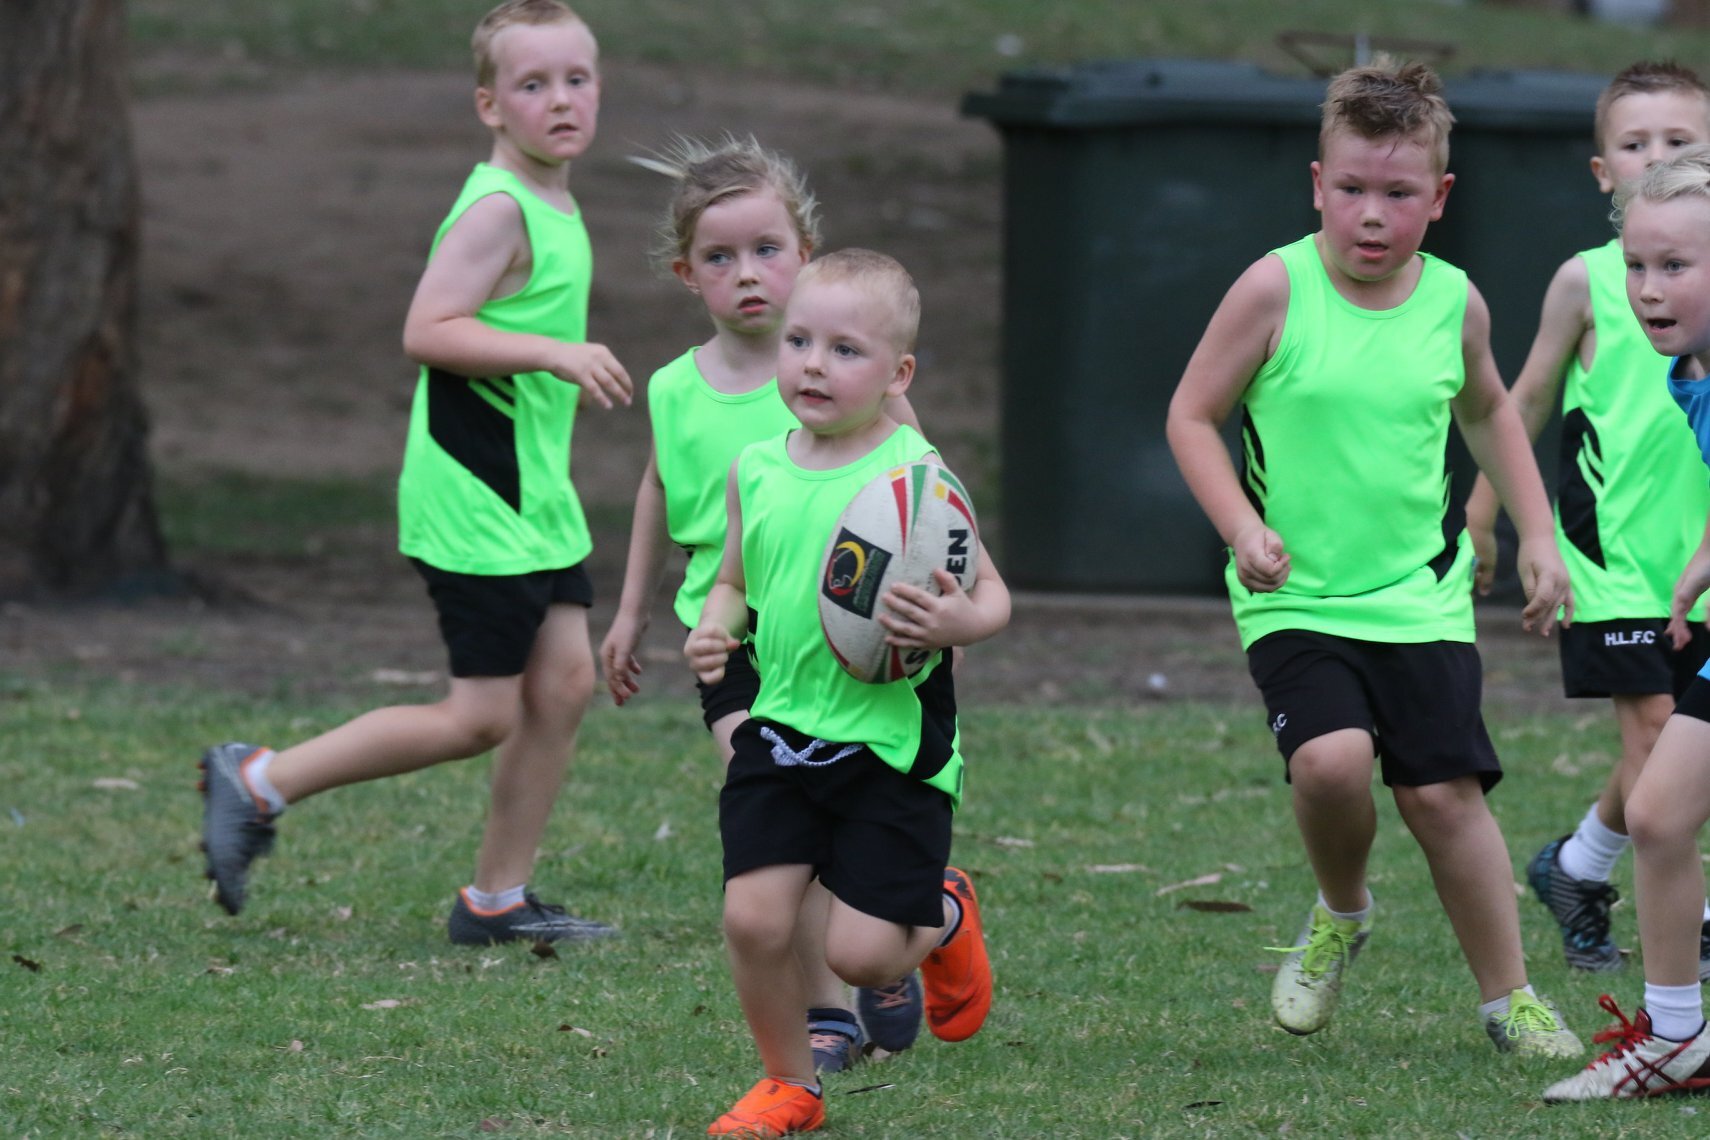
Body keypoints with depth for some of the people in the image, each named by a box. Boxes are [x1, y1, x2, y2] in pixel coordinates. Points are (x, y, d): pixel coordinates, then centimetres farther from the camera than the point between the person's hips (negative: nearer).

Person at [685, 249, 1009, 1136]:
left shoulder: (914, 474, -10)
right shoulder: (756, 472, 5)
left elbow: (990, 594, -5)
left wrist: (958, 622, -28)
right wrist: (711, 630, -3)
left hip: (891, 742, -4)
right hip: (779, 730, 4)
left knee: (860, 953, -5)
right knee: (753, 918, -7)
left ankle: (945, 919, 32)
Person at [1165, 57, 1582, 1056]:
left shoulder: (1454, 303, 1)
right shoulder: (1277, 289, -10)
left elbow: (1488, 414, 22)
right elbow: (1192, 418, -3)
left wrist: (1537, 534, 16)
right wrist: (1242, 527, -17)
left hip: (1419, 594, 2)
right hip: (1295, 599, -2)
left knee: (1443, 790, -5)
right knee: (1331, 760, -23)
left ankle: (1509, 999, 11)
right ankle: (1341, 917, 9)